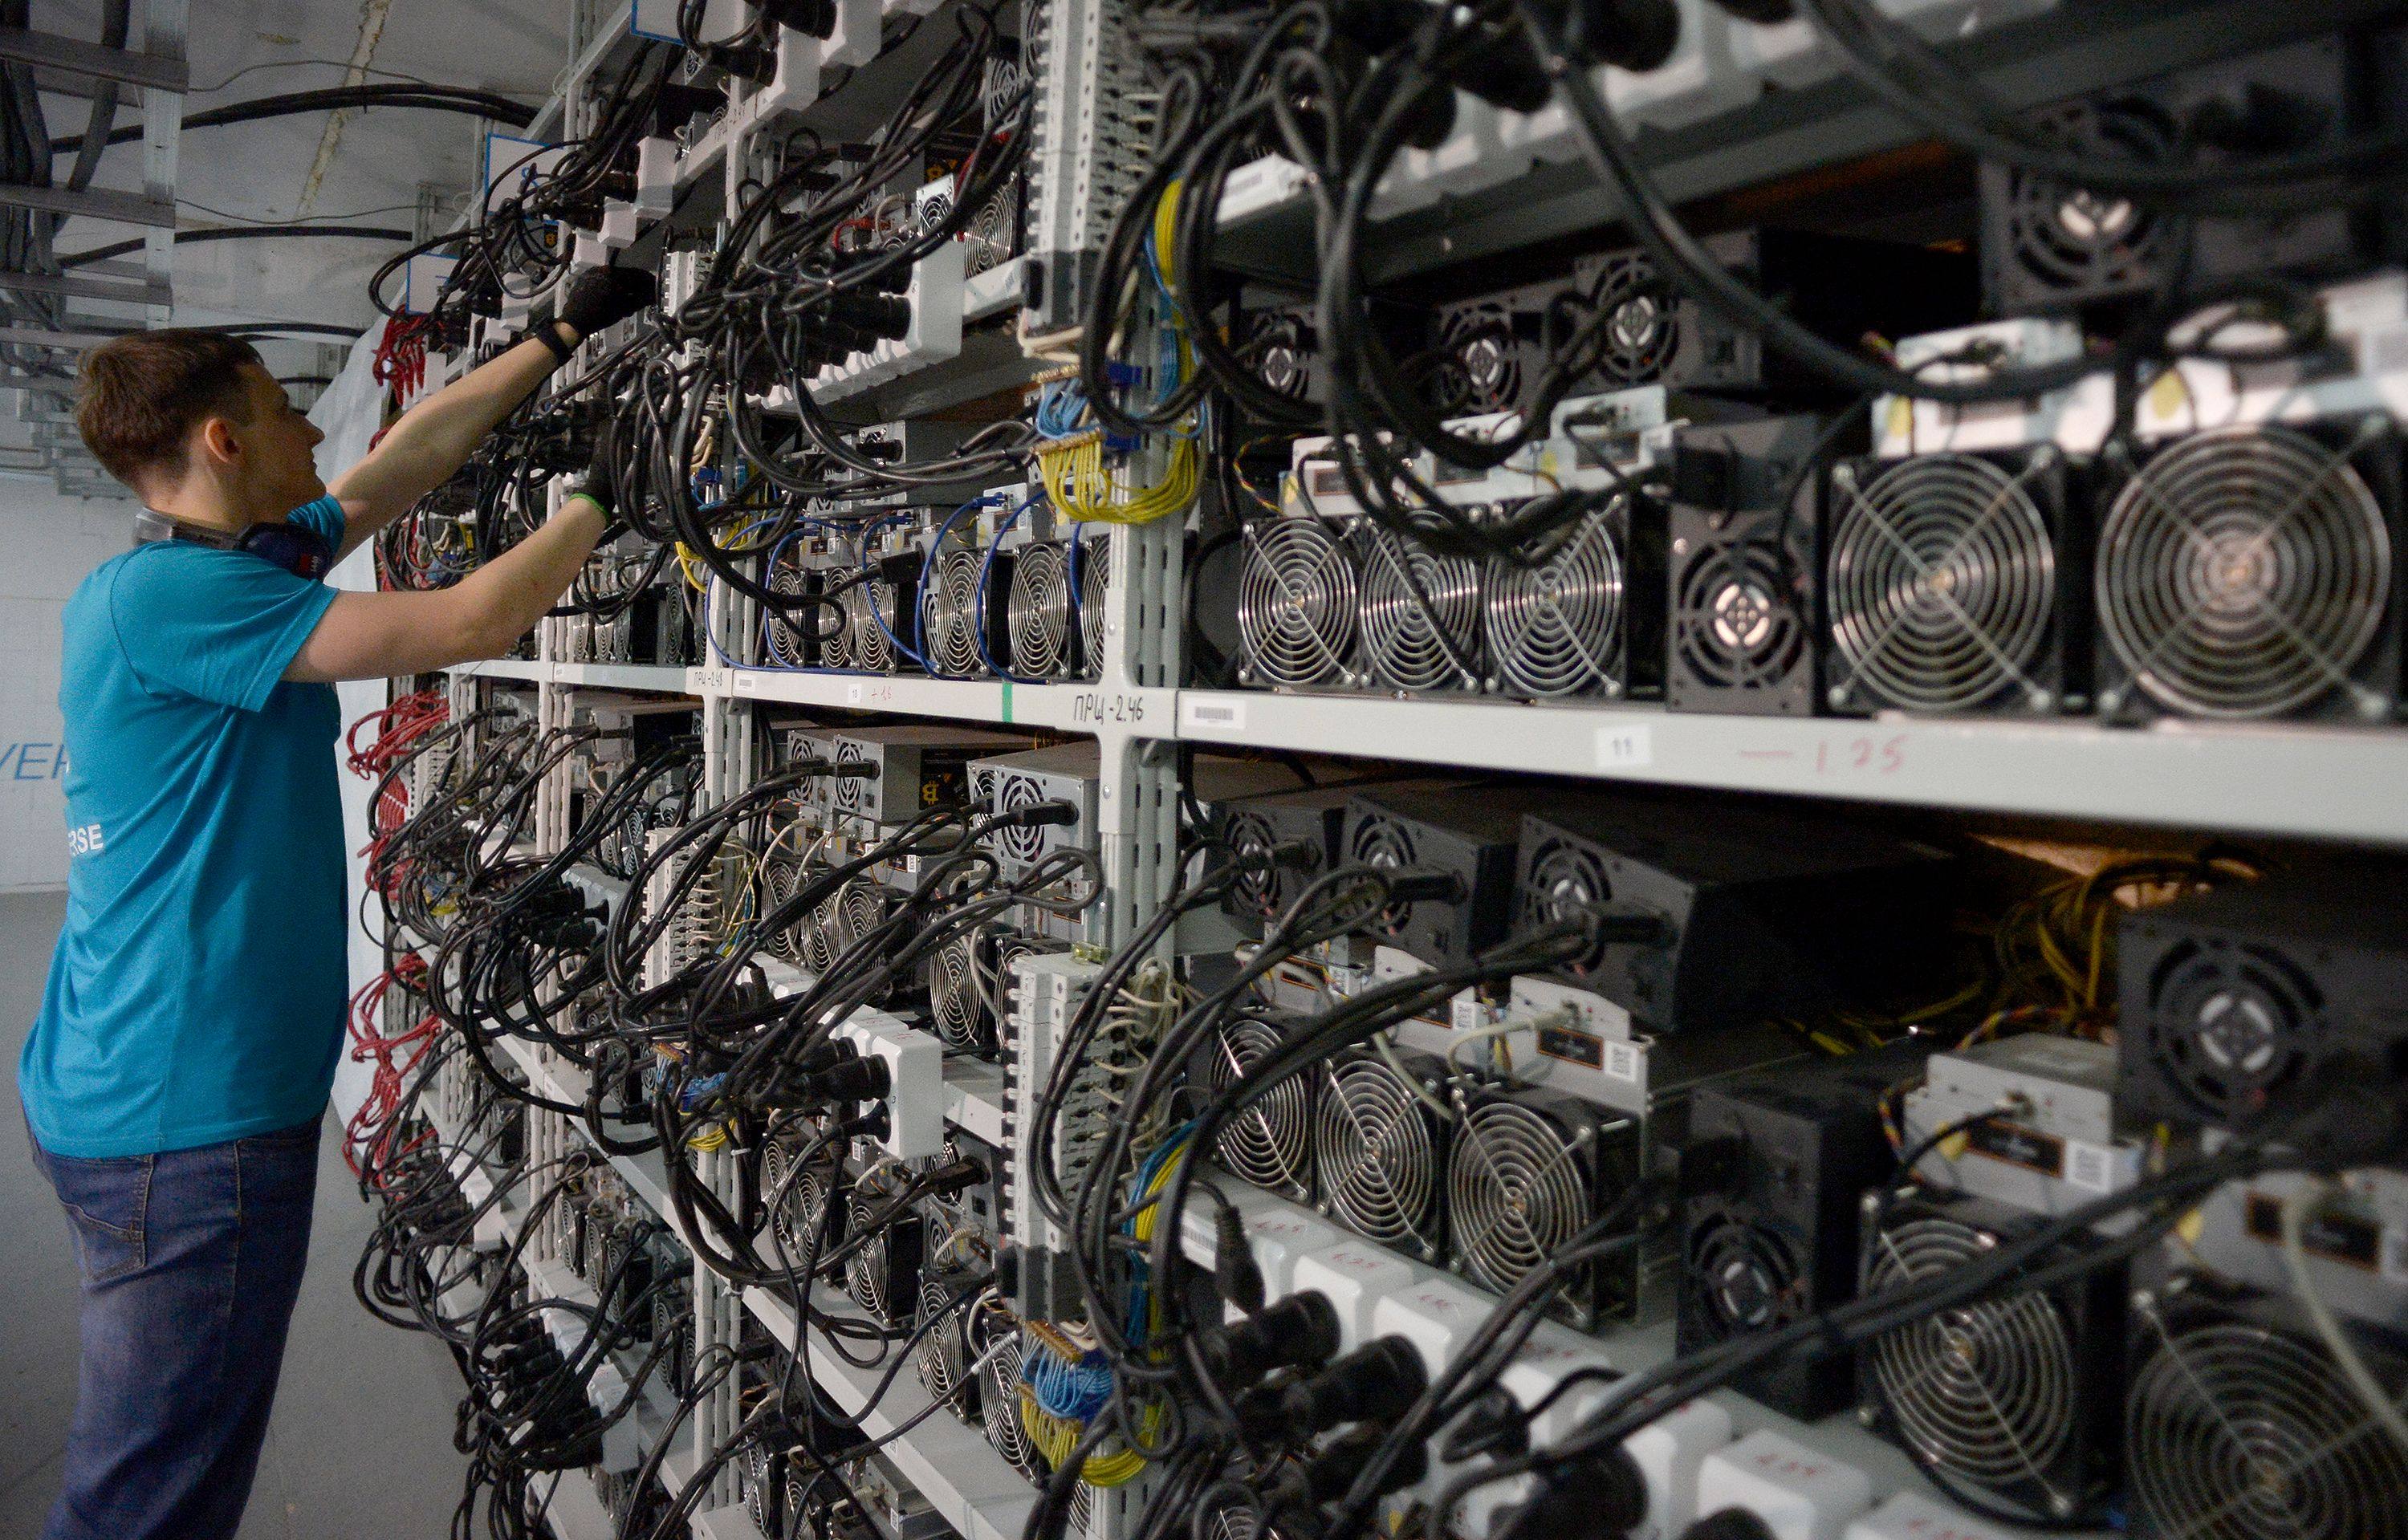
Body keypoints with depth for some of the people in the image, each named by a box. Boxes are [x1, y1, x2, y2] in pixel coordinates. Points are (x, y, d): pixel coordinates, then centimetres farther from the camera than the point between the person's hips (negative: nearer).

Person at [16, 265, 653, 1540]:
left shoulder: (228, 564, 12)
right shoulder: (163, 594, -17)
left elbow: (408, 458, 18)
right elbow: (468, 624, -20)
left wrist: (558, 338, 23)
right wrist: (613, 494, -6)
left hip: (138, 1093, 10)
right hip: (188, 1120, -10)